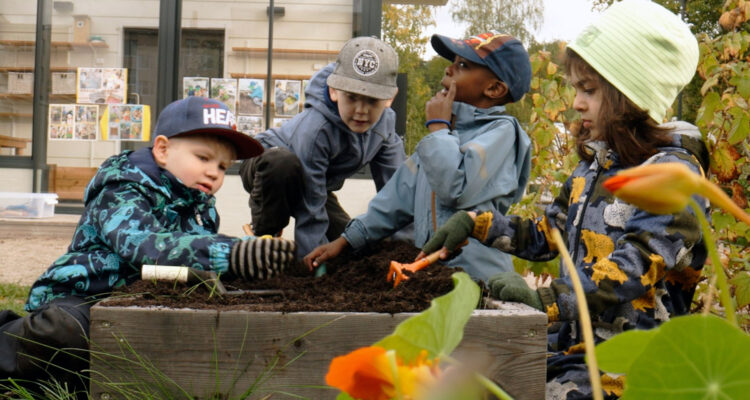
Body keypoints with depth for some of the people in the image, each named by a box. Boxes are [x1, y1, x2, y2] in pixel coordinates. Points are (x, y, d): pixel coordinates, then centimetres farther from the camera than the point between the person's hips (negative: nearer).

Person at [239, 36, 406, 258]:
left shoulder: (386, 122, -20)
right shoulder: (315, 130, -40)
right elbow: (311, 212, -38)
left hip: (315, 182, 6)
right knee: (282, 163, -42)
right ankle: (264, 237, -19)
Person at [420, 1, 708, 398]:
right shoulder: (594, 163, 14)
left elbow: (632, 269, -23)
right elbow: (544, 235, 24)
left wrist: (545, 300, -33)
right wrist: (475, 221, 12)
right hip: (572, 341, 7)